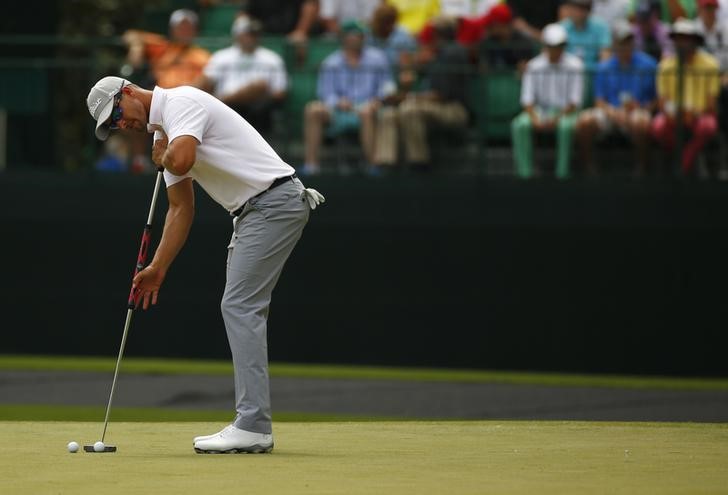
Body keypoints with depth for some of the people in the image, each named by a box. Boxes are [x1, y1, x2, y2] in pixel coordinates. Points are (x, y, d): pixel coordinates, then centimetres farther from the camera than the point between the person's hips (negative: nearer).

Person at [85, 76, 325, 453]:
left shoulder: (180, 103, -12)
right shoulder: (162, 133, 19)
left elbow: (181, 160, -30)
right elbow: (181, 207, 20)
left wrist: (162, 156, -6)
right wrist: (157, 268, 14)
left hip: (274, 202, -11)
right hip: (253, 211, 11)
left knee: (240, 307, -13)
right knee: (241, 309, 10)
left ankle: (252, 426, -16)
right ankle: (252, 425, 12)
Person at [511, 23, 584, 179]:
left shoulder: (574, 65, -4)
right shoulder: (534, 66, 3)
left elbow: (574, 101, -7)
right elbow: (527, 99, 0)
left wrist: (557, 119, -21)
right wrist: (535, 119, -19)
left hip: (566, 112, -2)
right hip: (540, 111, 2)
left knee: (565, 126, -38)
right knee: (520, 125, -29)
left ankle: (562, 173, -32)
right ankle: (525, 173, -28)